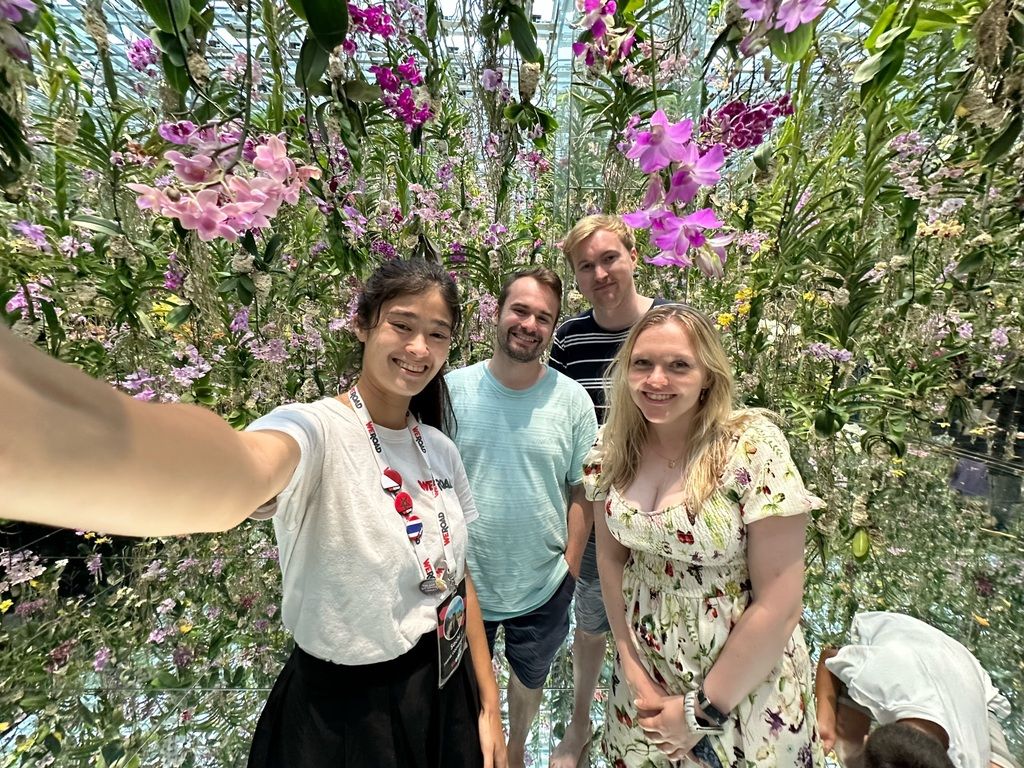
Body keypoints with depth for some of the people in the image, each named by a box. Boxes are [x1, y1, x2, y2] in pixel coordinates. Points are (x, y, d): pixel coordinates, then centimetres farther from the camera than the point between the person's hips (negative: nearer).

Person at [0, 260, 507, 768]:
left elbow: (460, 575, 2)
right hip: (346, 714, -4)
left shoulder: (441, 450, -5)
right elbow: (237, 477, -48)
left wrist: (488, 703, 4)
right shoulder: (316, 430, -24)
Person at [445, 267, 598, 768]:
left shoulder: (572, 400, -12)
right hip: (464, 582, 0)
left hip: (542, 586, 1)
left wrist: (569, 568, -5)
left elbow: (582, 492, -5)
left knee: (529, 681, 28)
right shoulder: (453, 389, -12)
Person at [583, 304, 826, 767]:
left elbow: (779, 605, -19)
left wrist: (704, 710, -11)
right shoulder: (613, 445, -10)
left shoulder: (753, 448, -23)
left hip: (746, 681, -3)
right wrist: (632, 668, -4)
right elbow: (611, 557, 0)